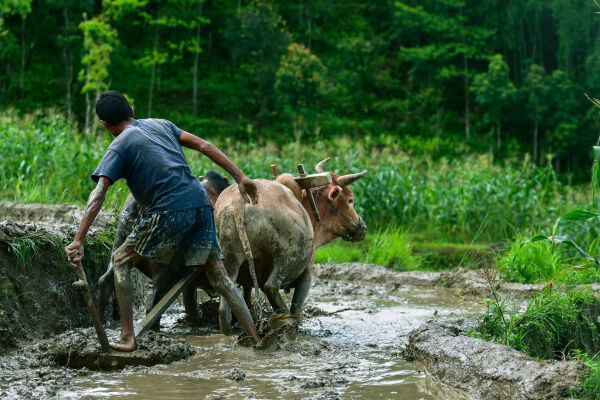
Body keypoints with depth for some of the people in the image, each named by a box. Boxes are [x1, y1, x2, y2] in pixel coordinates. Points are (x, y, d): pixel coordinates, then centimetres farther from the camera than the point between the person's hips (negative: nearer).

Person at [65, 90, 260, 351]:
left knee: (121, 261, 13)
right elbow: (203, 146, 13)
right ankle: (255, 339, 8)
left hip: (169, 212, -5)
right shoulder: (160, 124, 21)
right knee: (218, 275, 14)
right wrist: (240, 177, 13)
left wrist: (78, 240, -14)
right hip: (201, 204, 5)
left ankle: (127, 337, 5)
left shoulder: (119, 146, 5)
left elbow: (98, 195, -7)